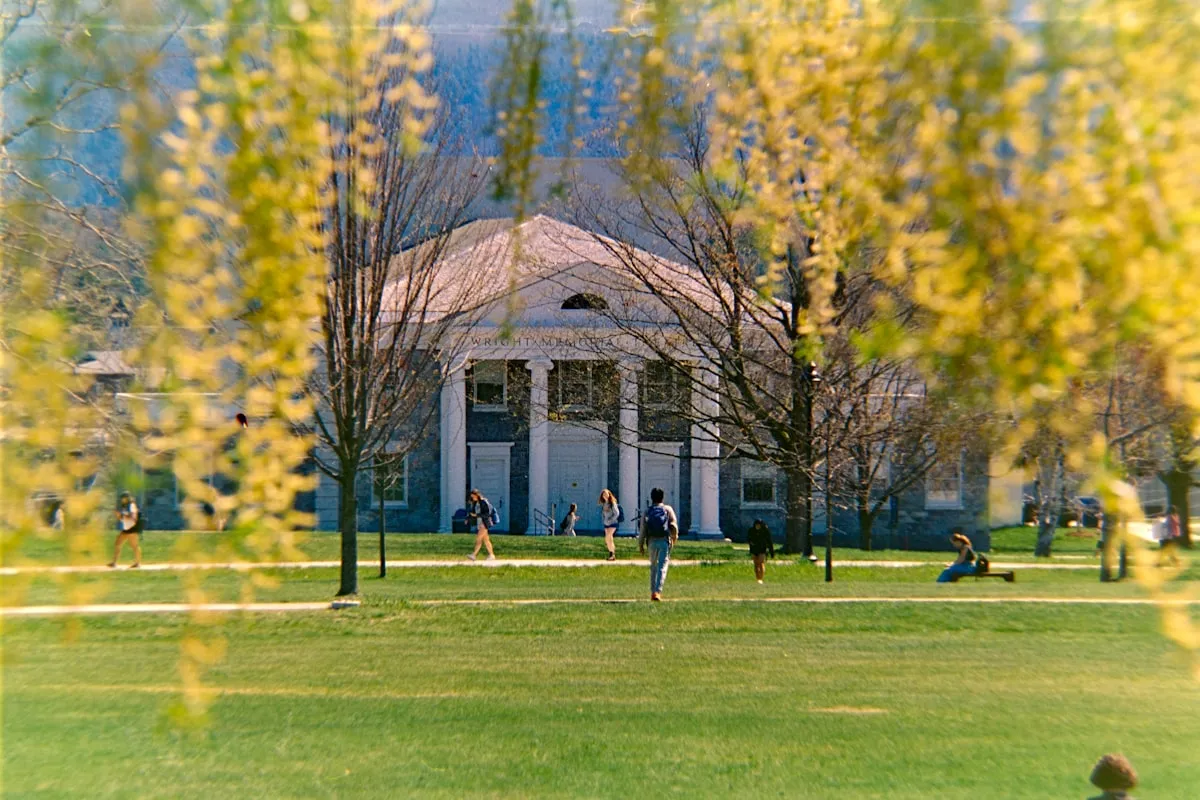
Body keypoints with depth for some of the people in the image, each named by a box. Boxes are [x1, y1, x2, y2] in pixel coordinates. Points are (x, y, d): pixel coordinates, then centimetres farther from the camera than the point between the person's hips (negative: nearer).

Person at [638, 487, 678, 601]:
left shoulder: (647, 511, 6)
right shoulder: (668, 509, 4)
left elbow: (643, 530, 2)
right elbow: (674, 525, -4)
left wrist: (640, 545, 8)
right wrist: (674, 537, 12)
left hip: (652, 541, 2)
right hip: (665, 541, -2)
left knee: (653, 566, 17)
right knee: (662, 567, -3)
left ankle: (653, 591, 19)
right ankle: (657, 591, -16)